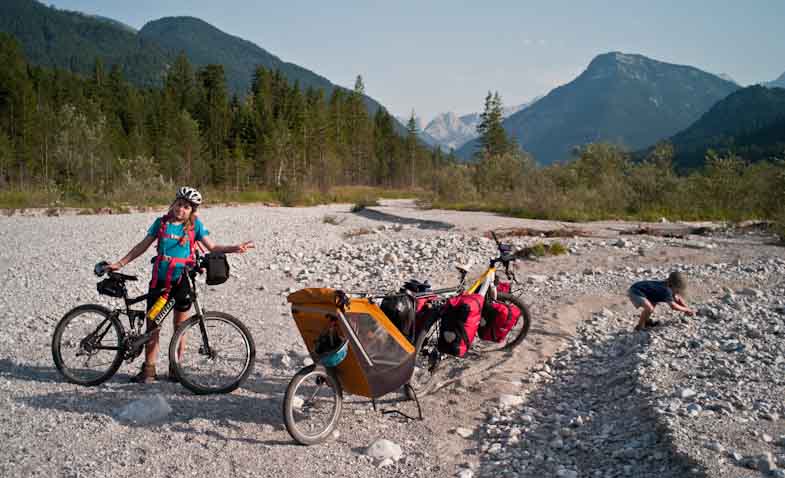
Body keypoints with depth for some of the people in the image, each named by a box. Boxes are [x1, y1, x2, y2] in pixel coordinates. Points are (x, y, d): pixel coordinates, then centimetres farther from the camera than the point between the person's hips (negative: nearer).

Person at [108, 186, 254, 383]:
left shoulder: (195, 225, 1)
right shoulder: (161, 222, 3)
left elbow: (212, 247, 2)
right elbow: (143, 245, 10)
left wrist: (234, 248, -13)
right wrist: (120, 263, 8)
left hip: (182, 280, -1)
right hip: (160, 280, 1)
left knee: (180, 327, 6)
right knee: (152, 325, 4)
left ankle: (175, 369, 18)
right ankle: (149, 370, 13)